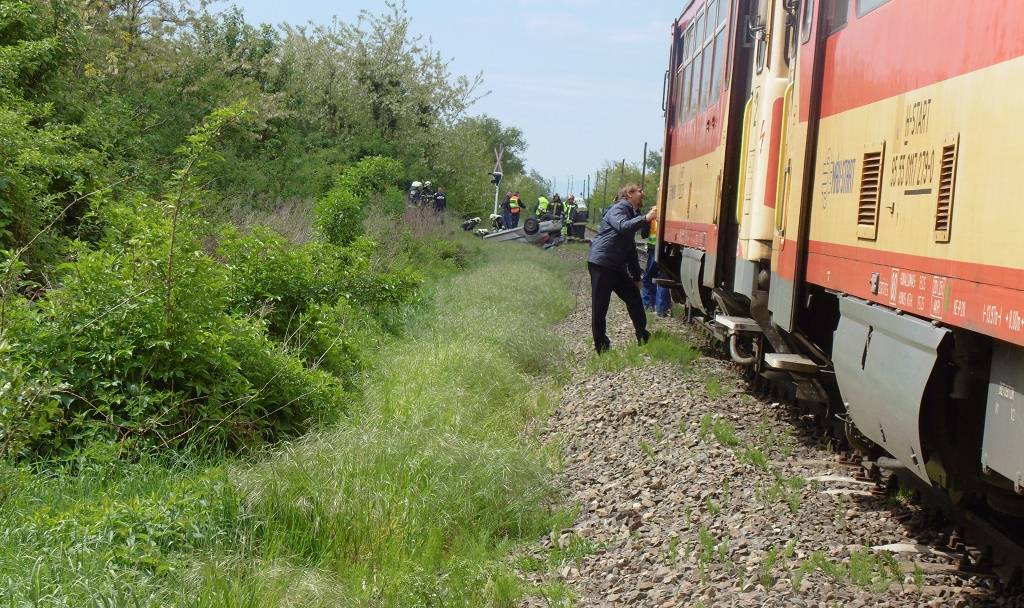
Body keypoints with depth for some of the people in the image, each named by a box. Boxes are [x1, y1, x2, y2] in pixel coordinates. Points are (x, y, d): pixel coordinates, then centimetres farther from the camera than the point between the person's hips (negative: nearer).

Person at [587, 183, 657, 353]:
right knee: (600, 307, -4)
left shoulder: (633, 214, 21)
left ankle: (643, 339, 16)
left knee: (634, 298, 8)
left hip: (617, 266, 9)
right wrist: (645, 219, -36)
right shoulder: (618, 209, -6)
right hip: (601, 264, -9)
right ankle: (602, 348, 2)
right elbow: (622, 226, -30)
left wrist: (636, 276, 23)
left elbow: (631, 250, 25)